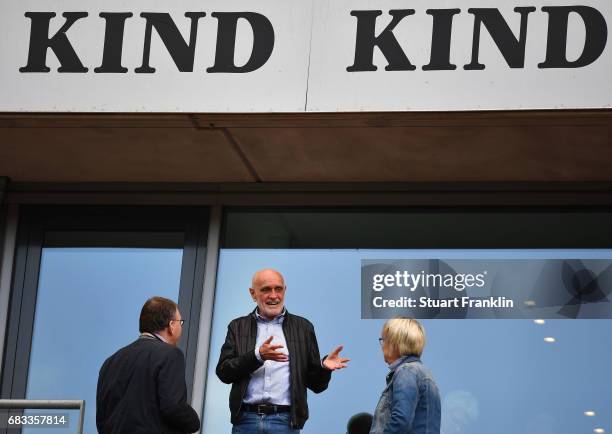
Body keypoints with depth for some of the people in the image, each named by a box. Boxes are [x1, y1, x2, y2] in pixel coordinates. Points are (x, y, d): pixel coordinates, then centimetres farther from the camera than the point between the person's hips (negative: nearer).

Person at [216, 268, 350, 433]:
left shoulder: (303, 327, 10)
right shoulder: (238, 327, 12)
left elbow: (315, 384, 11)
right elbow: (223, 372, -1)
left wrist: (324, 367, -11)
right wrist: (257, 356, -15)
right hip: (246, 420, 1)